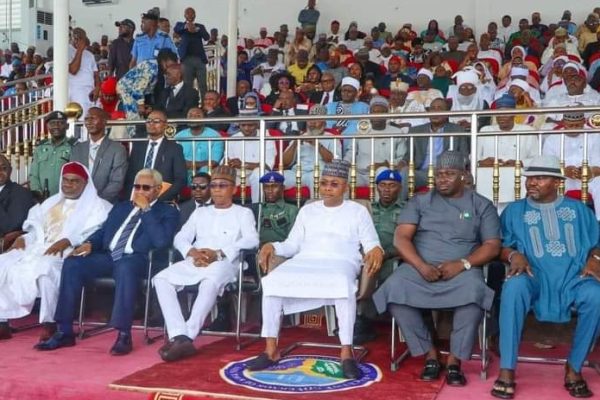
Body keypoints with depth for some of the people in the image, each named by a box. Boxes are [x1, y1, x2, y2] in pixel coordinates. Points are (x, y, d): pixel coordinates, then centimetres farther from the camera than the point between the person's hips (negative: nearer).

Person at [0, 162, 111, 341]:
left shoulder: (96, 205, 7)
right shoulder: (51, 202, 29)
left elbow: (97, 234, -10)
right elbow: (36, 229, 24)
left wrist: (67, 241, -22)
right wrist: (24, 238, 1)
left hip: (68, 253, -7)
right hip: (37, 249, 7)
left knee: (46, 268, -38)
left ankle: (49, 325, -29)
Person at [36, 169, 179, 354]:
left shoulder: (168, 212, 8)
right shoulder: (121, 207, 27)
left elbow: (162, 241, -10)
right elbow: (102, 231, 23)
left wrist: (146, 209, -7)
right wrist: (89, 243, 0)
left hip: (136, 259, -5)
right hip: (108, 256, 6)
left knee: (125, 268, -40)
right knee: (72, 263, -19)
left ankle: (124, 335, -34)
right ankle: (65, 332, -14)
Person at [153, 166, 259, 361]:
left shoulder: (243, 213, 14)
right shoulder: (200, 212, 28)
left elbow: (252, 240, -5)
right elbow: (180, 237, 17)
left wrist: (218, 253, -17)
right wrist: (192, 252, -8)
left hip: (224, 263, -5)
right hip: (194, 262, 5)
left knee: (211, 281, -39)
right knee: (161, 278, -22)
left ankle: (187, 336, -41)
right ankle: (180, 336, -35)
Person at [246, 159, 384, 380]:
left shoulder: (358, 211, 14)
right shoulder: (307, 210, 22)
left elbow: (371, 244, 7)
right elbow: (292, 245, 19)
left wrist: (376, 250, -17)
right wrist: (272, 246, -1)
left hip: (341, 262, -3)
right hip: (305, 261, 3)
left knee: (342, 284, -40)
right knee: (272, 281, -27)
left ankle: (346, 352, -32)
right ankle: (271, 349, -20)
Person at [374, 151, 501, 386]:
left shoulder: (482, 205, 11)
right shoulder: (419, 202, 13)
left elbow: (492, 246, 2)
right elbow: (401, 238, 2)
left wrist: (462, 264, -16)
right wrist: (421, 266, -16)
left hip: (462, 270, -1)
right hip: (420, 267, 1)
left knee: (474, 292, -36)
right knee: (393, 289, -30)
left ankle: (454, 360, -18)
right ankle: (430, 354, -13)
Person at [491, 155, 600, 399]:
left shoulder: (578, 209, 21)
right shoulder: (514, 210, 17)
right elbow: (499, 246, 9)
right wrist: (514, 255, -13)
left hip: (573, 277, 1)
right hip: (535, 277, -1)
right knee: (514, 287, -37)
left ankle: (574, 369, -14)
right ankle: (507, 371, -32)